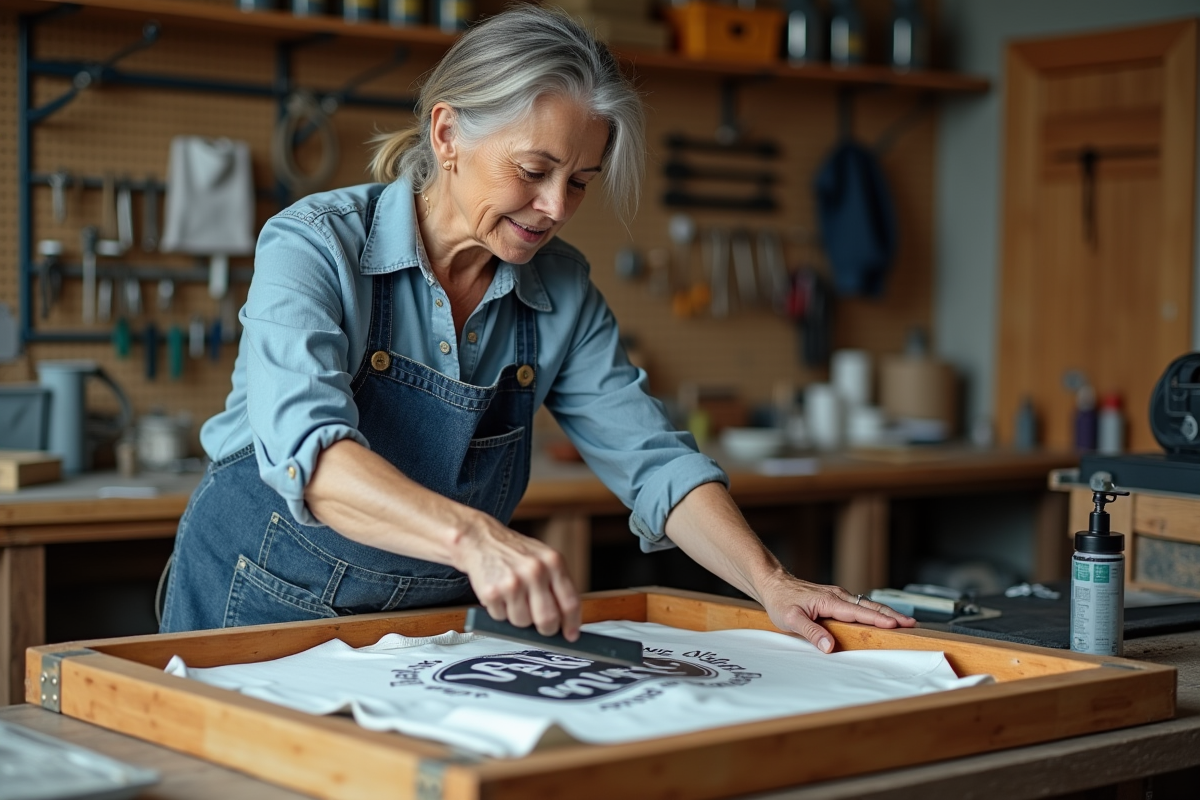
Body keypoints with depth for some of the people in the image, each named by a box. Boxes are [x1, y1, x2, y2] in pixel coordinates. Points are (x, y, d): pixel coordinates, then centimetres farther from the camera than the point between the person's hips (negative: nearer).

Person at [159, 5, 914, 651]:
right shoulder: (316, 244, -16)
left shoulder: (563, 291, 0)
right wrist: (473, 536, -48)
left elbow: (651, 459, -1)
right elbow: (306, 446, -32)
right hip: (263, 615, -3)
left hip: (433, 623, 4)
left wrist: (772, 584, -17)